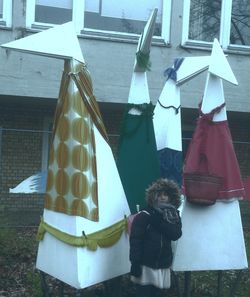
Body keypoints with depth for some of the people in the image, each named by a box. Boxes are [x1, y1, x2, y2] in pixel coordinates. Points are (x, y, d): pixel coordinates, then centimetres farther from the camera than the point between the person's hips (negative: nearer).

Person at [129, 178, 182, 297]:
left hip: (163, 267, 5)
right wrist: (135, 264, -19)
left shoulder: (172, 216, 8)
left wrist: (162, 218, -17)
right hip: (145, 265, -5)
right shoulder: (143, 216, -8)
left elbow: (176, 234, -10)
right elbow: (135, 241, -13)